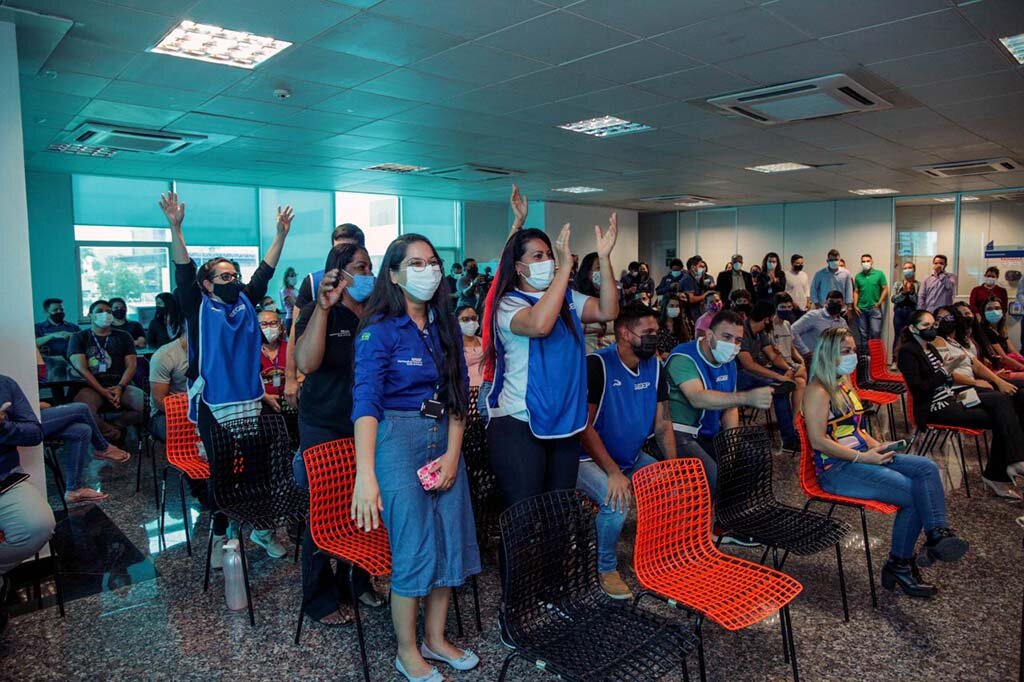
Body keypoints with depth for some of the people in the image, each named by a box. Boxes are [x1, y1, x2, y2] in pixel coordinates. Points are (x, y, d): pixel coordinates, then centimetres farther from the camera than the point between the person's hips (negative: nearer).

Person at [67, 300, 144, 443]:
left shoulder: (123, 337, 20)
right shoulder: (79, 338, 14)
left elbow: (131, 365, 8)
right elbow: (81, 368, 0)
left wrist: (120, 387, -12)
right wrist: (103, 392, -13)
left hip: (120, 385, 2)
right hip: (91, 387, -2)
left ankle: (105, 427, -7)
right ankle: (116, 435, -16)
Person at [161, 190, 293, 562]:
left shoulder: (246, 302, 10)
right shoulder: (199, 307, -1)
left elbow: (265, 271, 11)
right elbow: (184, 270, -11)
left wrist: (281, 234, 7)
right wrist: (175, 228, -22)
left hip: (250, 402, 4)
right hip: (214, 405, -3)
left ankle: (262, 528, 23)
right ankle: (220, 537, 20)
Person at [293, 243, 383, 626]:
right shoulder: (316, 313, -5)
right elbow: (306, 363, -24)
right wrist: (323, 307, -29)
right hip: (325, 429, -4)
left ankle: (357, 581, 31)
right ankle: (321, 598, 23)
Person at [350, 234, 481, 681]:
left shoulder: (446, 326, 6)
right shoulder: (380, 328, -12)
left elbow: (459, 393, 7)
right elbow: (366, 400, -23)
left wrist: (453, 453, -4)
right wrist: (365, 474, -34)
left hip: (444, 437, 6)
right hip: (396, 437, -6)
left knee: (452, 540, 9)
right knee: (415, 547, -1)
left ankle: (435, 639, 30)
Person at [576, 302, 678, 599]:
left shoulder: (654, 367, 1)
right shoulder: (597, 364, -21)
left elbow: (662, 423, 4)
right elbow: (585, 426, -22)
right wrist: (613, 473, -28)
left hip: (633, 457, 7)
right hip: (589, 459, -7)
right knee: (617, 501, -31)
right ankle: (607, 569, -3)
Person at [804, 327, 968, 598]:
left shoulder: (844, 385, 17)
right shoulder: (818, 391, -13)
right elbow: (818, 441, -20)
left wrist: (876, 446, 6)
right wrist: (863, 457, -18)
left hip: (861, 457, 9)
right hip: (836, 468, -9)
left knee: (926, 468, -11)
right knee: (913, 493, -16)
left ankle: (938, 534, -21)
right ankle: (899, 565, -1)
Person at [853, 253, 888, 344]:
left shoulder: (879, 274, -1)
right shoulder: (858, 276, 7)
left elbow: (885, 289, -2)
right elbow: (856, 292, 8)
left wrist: (879, 303, -8)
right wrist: (855, 306, -1)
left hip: (875, 309, -3)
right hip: (861, 309, 3)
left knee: (876, 332, -9)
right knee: (863, 334, 9)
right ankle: (864, 351, 16)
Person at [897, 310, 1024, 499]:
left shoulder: (930, 347, 17)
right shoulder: (907, 351, -11)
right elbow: (917, 387, -19)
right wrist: (945, 371, -17)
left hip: (950, 397, 8)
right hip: (934, 407, -8)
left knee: (1000, 399, -14)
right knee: (1000, 419, -15)